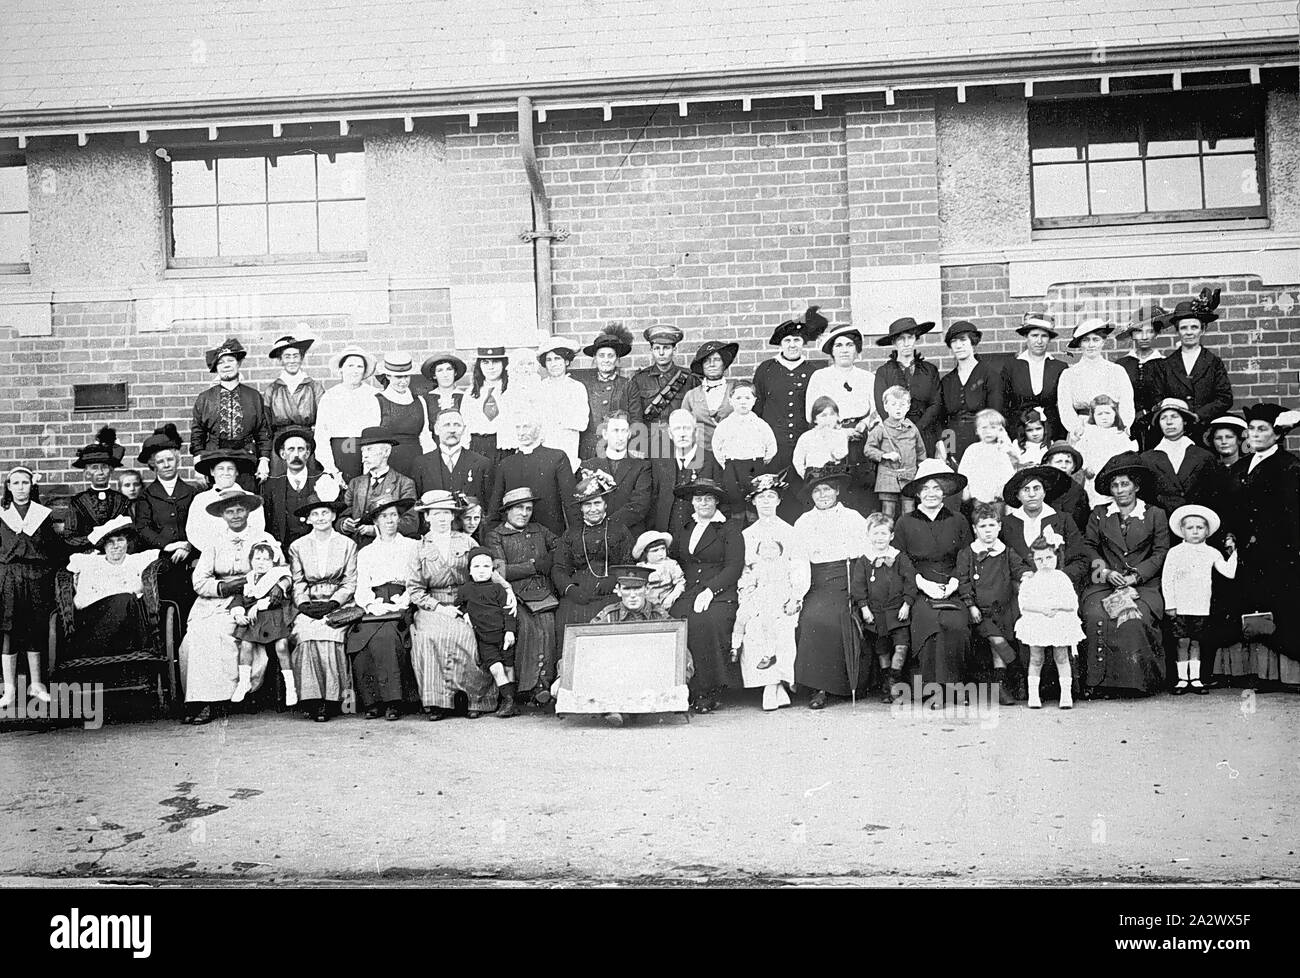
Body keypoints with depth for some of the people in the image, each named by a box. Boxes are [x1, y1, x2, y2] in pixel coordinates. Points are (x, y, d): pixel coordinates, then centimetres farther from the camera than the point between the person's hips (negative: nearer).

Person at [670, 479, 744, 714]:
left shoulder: (729, 531, 8)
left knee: (705, 622, -34)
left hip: (720, 596, -4)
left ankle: (708, 692, -22)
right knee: (675, 620, -29)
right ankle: (682, 692, -21)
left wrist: (709, 591, -14)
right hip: (686, 595, 4)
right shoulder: (683, 533, 24)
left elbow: (734, 568, -2)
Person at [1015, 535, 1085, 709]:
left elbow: (1072, 603, -3)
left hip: (1061, 623, 0)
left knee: (1062, 657, 2)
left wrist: (1056, 605, -17)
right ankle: (1033, 695, 10)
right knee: (1036, 659, 3)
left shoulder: (1062, 579, 3)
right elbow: (1024, 603, -6)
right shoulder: (1030, 580, 3)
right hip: (1036, 624, 0)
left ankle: (1066, 694, 8)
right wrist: (1042, 608, -18)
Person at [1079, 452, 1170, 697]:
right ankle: (1098, 680, -23)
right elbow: (1088, 546, 12)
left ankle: (1138, 680, -19)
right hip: (1105, 584, 1)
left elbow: (1161, 553, 5)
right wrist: (1106, 571, -5)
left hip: (1144, 585, -1)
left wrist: (1135, 576, -6)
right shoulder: (1098, 514, 16)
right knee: (1096, 616, -29)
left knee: (1135, 618, -32)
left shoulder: (1155, 515, 11)